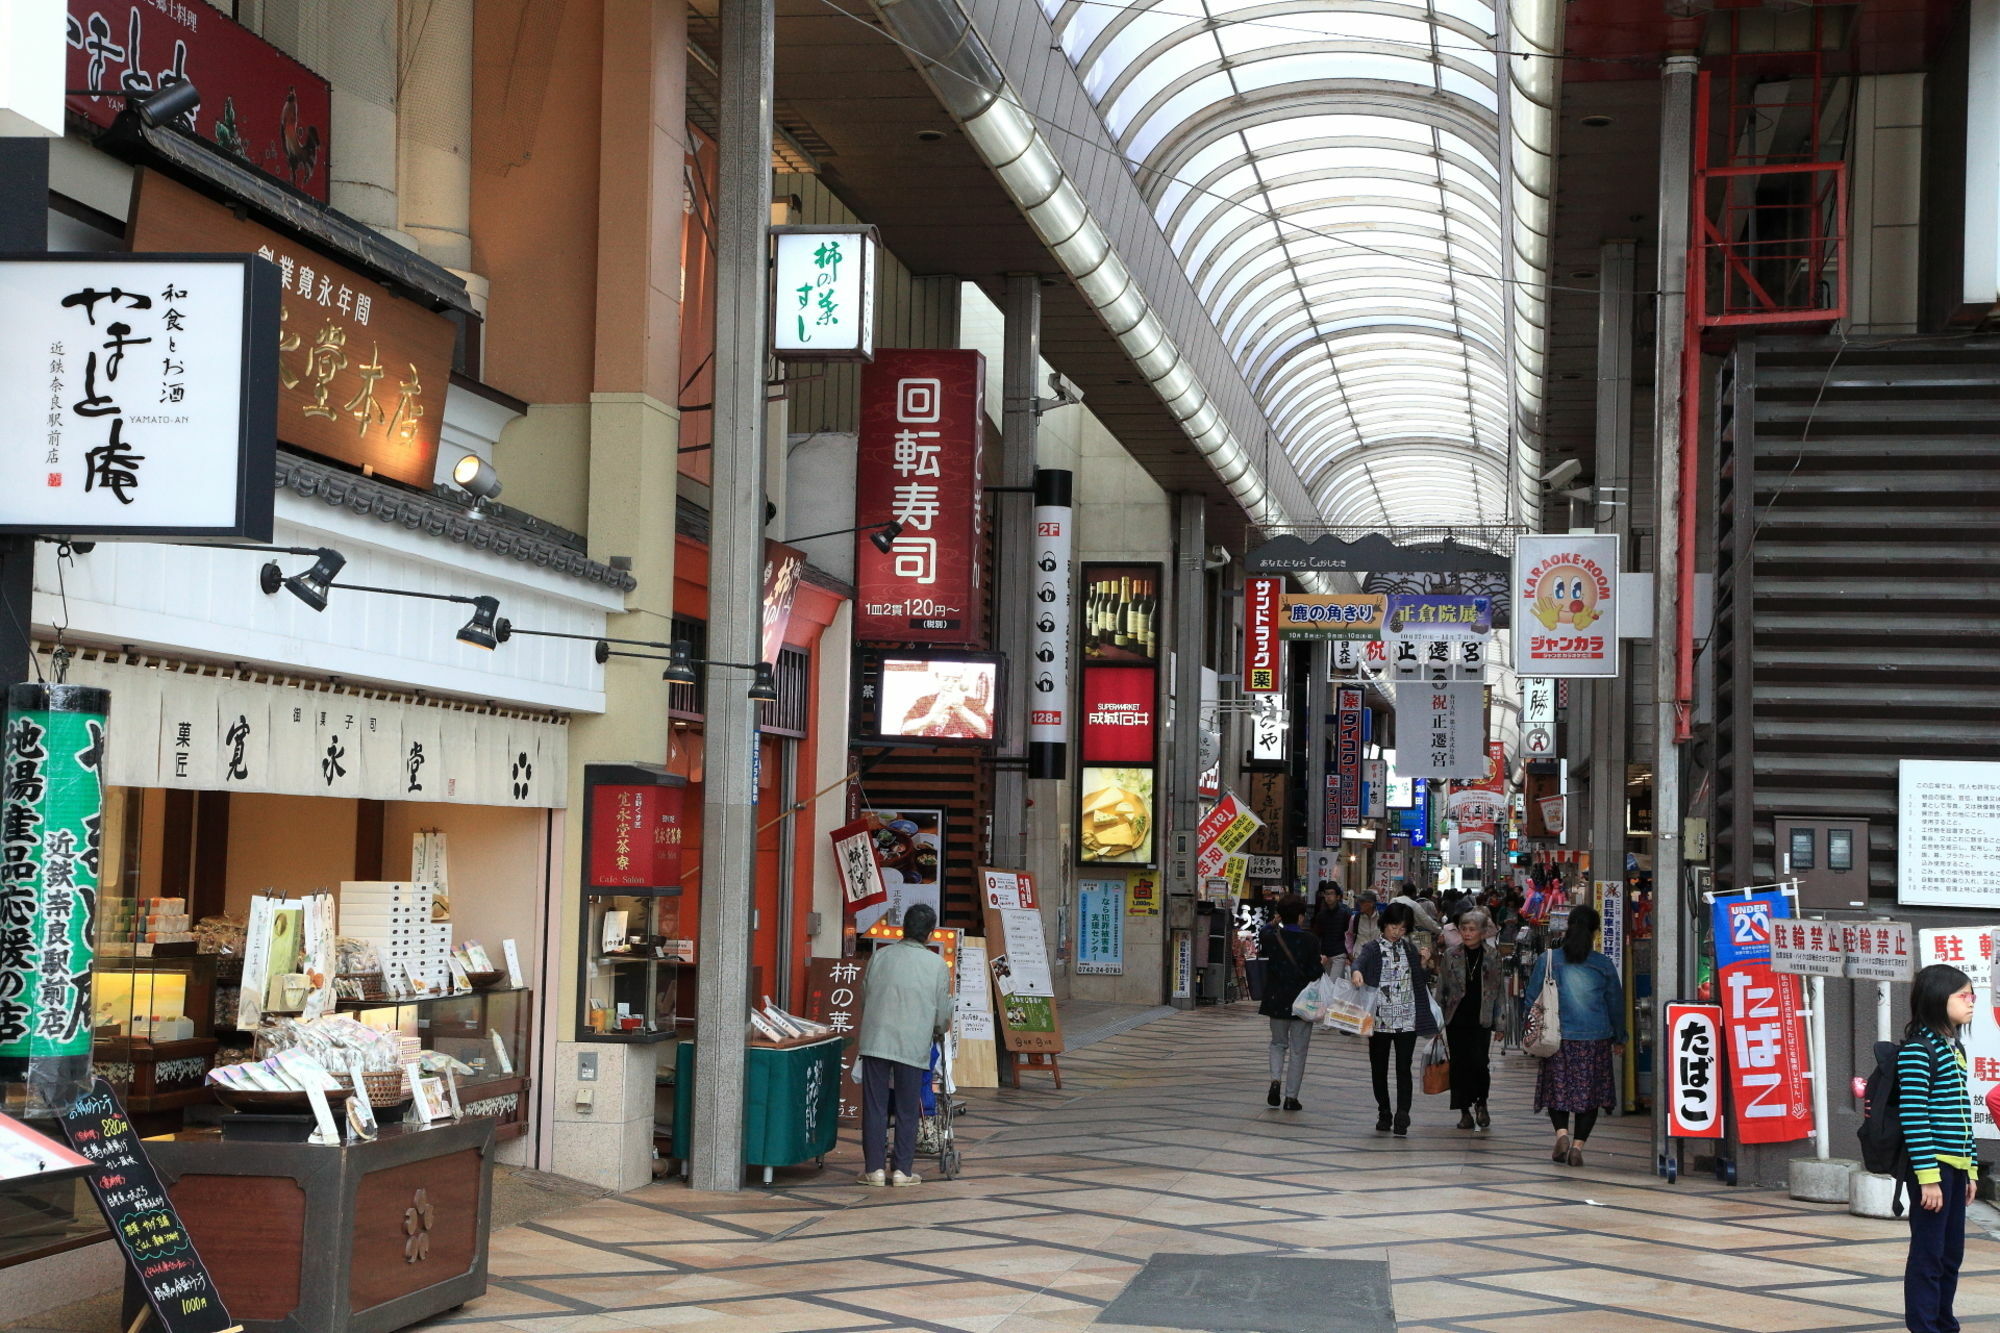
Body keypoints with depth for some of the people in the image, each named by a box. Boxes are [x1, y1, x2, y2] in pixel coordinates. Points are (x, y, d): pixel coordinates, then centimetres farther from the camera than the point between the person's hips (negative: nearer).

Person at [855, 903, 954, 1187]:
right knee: (907, 1111, 7)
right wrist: (939, 1033, 27)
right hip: (913, 1046, -1)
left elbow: (864, 997, 13)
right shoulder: (937, 965, 1)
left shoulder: (880, 956, 5)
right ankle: (902, 1171, 9)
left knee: (874, 1107, 5)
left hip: (875, 1042, 1)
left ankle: (874, 1168, 6)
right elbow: (943, 1013, 6)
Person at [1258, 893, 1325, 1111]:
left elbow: (1261, 952, 18)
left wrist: (1273, 923, 21)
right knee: (1298, 1050, 7)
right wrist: (1322, 962, 6)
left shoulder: (1270, 936, -6)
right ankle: (1291, 1097, 7)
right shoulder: (1310, 940, -15)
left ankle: (1275, 1079, -2)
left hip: (1276, 1000, 3)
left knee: (1278, 1043, 22)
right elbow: (1314, 973, -15)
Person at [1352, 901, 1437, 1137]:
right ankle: (1384, 1115, 21)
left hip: (1407, 1019, 1)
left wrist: (1423, 963, -1)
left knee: (1404, 1068, -6)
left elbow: (1419, 979, 19)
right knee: (1379, 1068, 8)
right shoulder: (1373, 948, 0)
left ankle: (1402, 1118, -9)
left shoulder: (1410, 948, 11)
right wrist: (1357, 972, -45)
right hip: (1380, 1018, -1)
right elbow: (1360, 959, -22)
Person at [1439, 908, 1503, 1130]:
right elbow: (1441, 987, 7)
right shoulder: (1451, 954, 2)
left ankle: (1481, 1103, 14)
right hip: (1456, 1018, 2)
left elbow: (1499, 989, 5)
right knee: (1459, 1064, 3)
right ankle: (1465, 1111, 14)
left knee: (1479, 1062, -11)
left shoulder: (1493, 956, 1)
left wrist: (1499, 1020, 2)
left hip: (1481, 1020, -2)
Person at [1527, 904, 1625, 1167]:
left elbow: (1532, 1000, 2)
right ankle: (1577, 1145, -1)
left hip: (1557, 1038, 0)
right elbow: (1616, 1004, 8)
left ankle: (1561, 1133, -9)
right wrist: (1619, 1039, 21)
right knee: (1589, 1094, 8)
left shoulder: (1547, 960, -1)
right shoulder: (1604, 965, 0)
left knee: (1557, 1089, 12)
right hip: (1596, 1039, 0)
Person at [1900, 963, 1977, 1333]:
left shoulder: (1954, 1048, 13)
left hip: (1956, 1166, 8)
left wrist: (1970, 1169, 16)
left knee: (1952, 1253, 13)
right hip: (1932, 1165, -8)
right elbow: (1913, 1117, -17)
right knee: (1929, 1254, -2)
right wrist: (1928, 1176, -19)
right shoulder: (1917, 1050, -14)